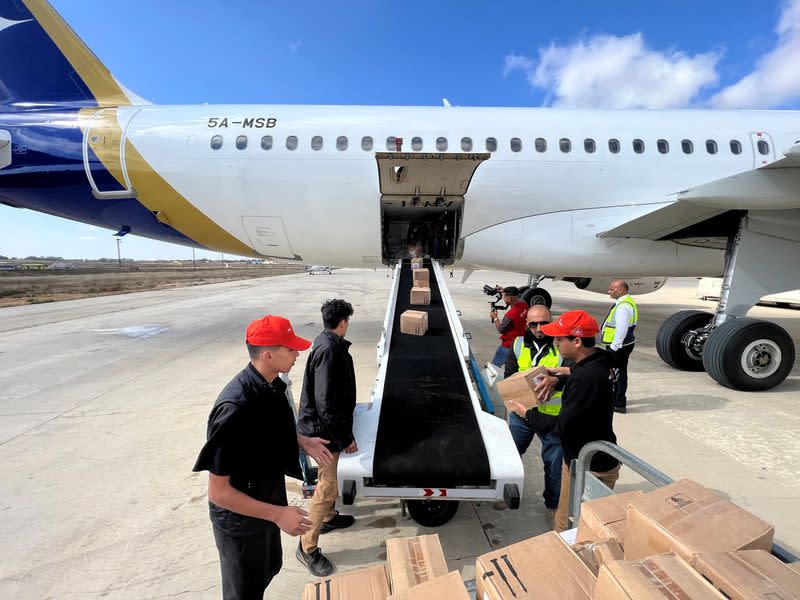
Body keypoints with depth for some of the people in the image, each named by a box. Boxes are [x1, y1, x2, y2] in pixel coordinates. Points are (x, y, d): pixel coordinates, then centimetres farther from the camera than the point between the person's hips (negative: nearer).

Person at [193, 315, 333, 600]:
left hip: (266, 501, 7)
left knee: (270, 567, 30)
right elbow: (218, 492, -28)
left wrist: (302, 441, -3)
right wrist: (278, 514, -26)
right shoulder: (235, 408, -36)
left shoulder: (271, 385, -9)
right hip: (239, 518, -7)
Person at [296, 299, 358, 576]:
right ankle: (307, 548, 18)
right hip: (324, 429, -10)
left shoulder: (327, 343, 4)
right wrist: (345, 438, -20)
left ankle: (328, 517, 46)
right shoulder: (329, 350, -28)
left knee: (329, 477, 26)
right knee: (327, 487, 2)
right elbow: (326, 403, -28)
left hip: (323, 425, 10)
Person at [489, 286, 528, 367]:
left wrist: (495, 318, 1)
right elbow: (517, 298, 19)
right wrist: (505, 292, 16)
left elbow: (500, 329, -13)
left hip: (508, 346, -9)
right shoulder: (524, 304, -8)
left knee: (494, 366, 5)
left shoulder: (510, 315, -30)